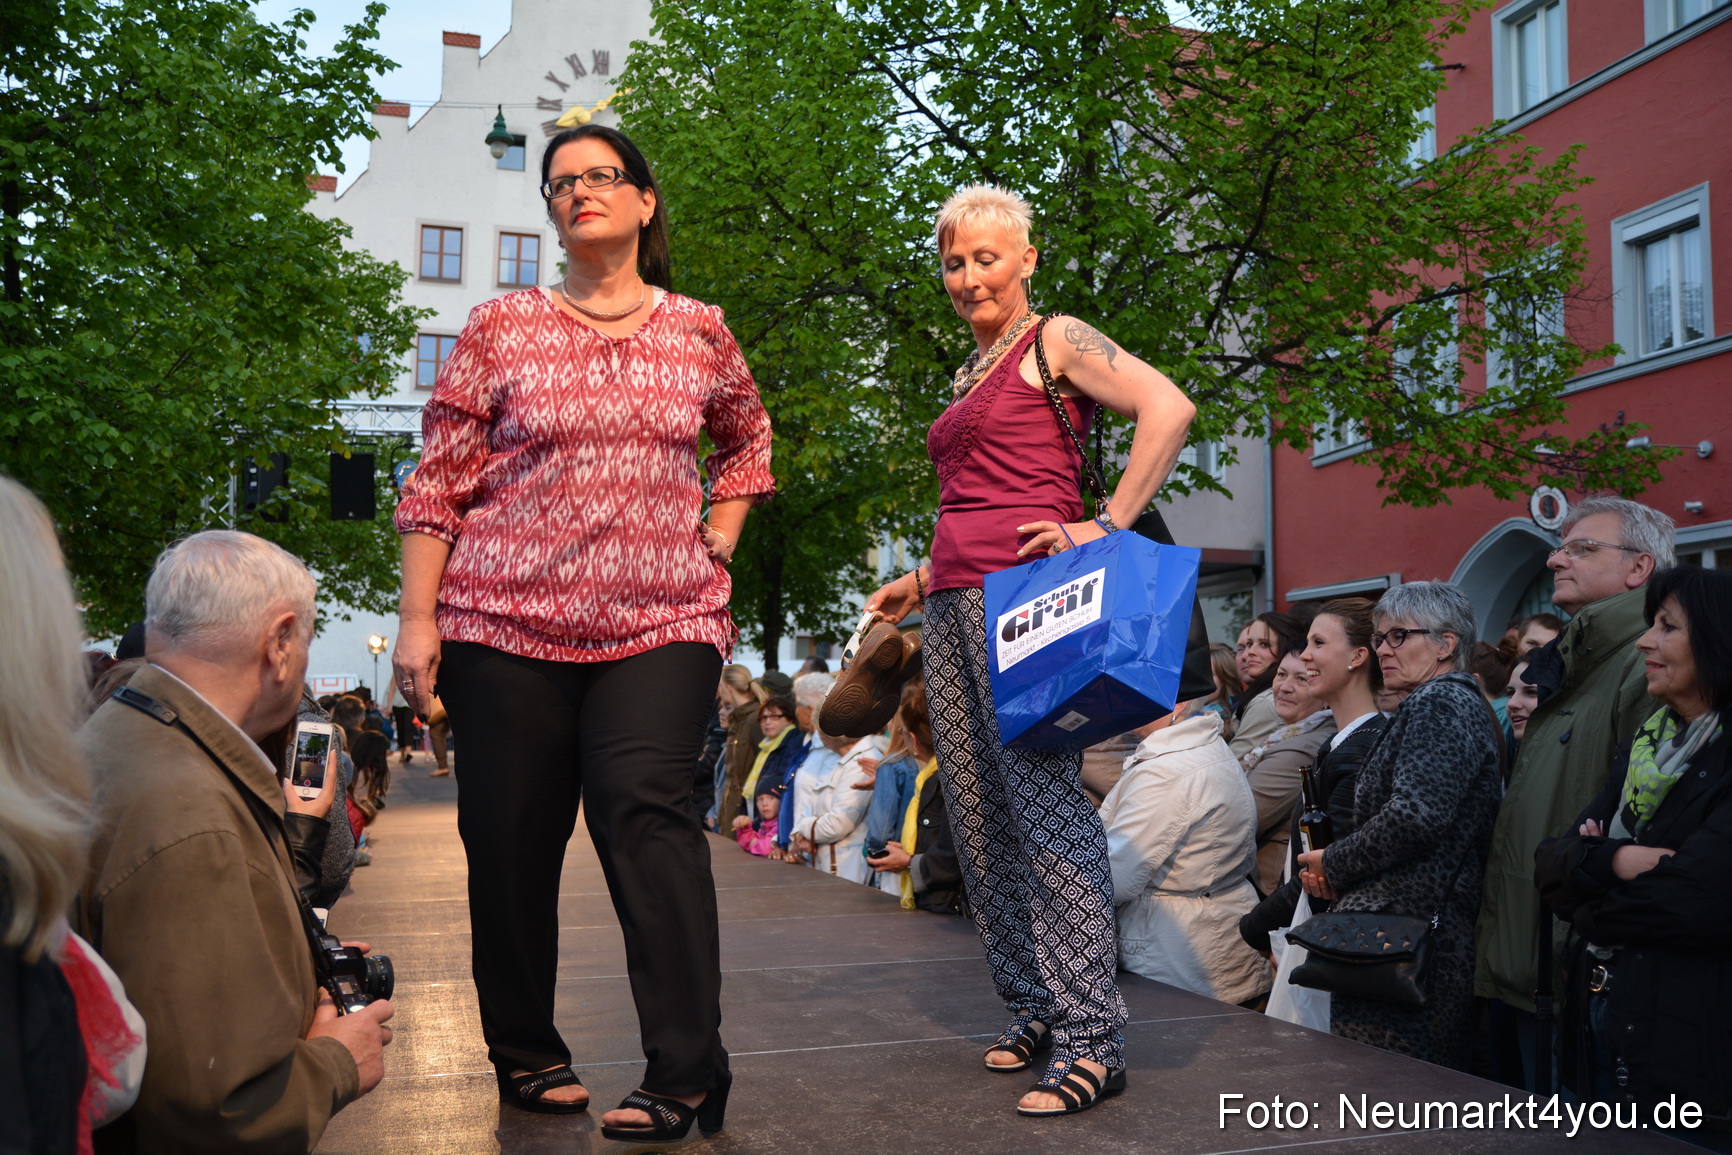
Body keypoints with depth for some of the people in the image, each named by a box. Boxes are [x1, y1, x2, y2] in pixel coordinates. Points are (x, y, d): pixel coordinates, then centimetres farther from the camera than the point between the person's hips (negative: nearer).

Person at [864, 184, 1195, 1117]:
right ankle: (1032, 1011, 15)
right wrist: (921, 581, 25)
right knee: (978, 816, 6)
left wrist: (1110, 526, -17)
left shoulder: (1056, 341, 1)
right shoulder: (972, 374, 25)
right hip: (953, 605, 9)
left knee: (1044, 804, -12)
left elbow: (1169, 408, -14)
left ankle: (1091, 1039, -8)